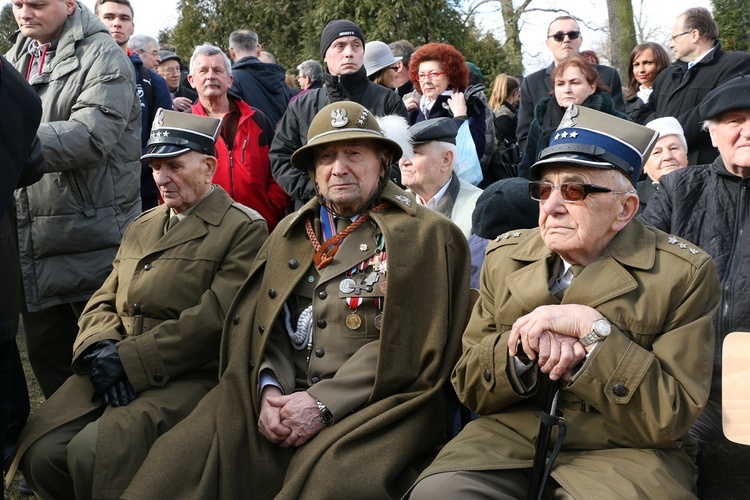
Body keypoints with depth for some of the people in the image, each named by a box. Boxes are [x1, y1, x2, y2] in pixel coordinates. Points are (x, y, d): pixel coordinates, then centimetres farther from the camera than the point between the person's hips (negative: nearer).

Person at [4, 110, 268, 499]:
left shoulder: (244, 229, -2)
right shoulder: (140, 227, 22)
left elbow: (214, 317, -13)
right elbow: (102, 303, 17)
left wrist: (128, 360, -14)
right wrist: (100, 350, -6)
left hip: (189, 376, -6)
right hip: (111, 367, 6)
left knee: (93, 451, -28)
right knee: (41, 450, -17)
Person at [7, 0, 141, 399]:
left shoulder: (102, 56, -9)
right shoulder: (16, 57, 14)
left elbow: (90, 136, -24)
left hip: (91, 242, -7)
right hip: (30, 242, 7)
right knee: (45, 357, 18)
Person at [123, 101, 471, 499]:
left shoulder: (426, 235, 2)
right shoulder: (290, 232, 20)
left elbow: (410, 341, -7)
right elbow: (264, 323, 12)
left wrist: (324, 402, -14)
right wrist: (269, 389, -8)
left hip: (372, 403, -4)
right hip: (284, 394, 4)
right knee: (180, 459, -17)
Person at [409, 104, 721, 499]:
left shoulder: (685, 274, -6)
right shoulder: (505, 256, 6)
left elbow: (669, 421, -10)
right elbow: (468, 390, 7)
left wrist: (592, 331, -21)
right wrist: (522, 348, -14)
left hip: (621, 453, -1)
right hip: (508, 436, 2)